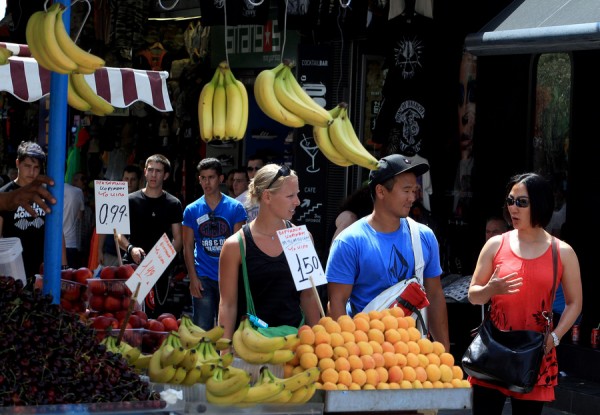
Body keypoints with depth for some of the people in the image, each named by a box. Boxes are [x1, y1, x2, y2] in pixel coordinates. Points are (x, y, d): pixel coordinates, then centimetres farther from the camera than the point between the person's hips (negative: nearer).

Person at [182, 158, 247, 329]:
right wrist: (193, 278, -5)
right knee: (202, 329, 0)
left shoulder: (235, 208, 1)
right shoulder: (191, 210, 4)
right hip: (203, 278, 0)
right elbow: (188, 247, 5)